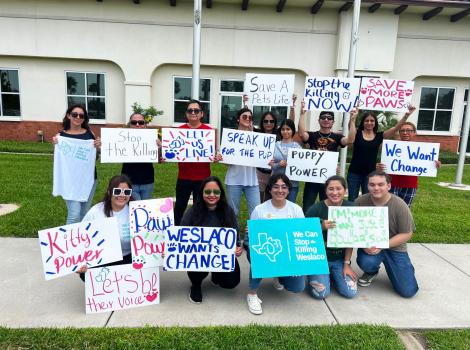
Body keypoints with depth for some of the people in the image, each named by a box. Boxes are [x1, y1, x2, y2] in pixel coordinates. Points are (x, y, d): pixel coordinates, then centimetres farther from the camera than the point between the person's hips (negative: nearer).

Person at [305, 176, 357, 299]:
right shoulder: (315, 209, -16)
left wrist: (347, 263, -2)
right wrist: (321, 227, -29)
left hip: (340, 259, 3)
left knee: (350, 292, -7)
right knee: (321, 293, -14)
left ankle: (333, 275, 23)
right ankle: (310, 274, 18)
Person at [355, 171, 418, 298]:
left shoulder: (400, 205, -16)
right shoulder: (360, 202, -13)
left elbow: (406, 234, -11)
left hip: (394, 248, 0)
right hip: (369, 246, 1)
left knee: (408, 291, -6)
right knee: (367, 262, -34)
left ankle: (391, 266, 27)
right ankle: (371, 272, 6)